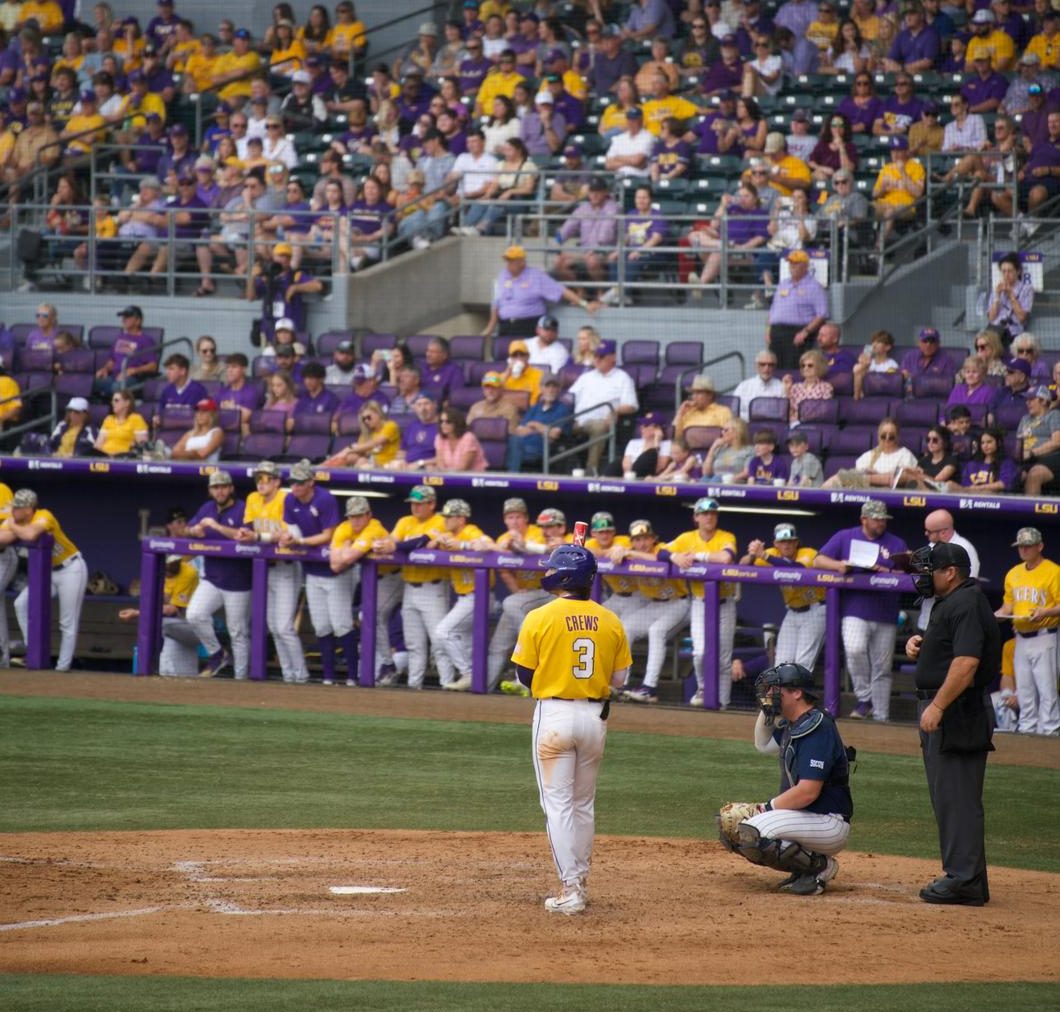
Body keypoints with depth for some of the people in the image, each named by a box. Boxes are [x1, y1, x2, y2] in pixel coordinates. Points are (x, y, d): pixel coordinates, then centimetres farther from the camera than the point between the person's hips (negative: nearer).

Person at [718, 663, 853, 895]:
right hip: (801, 815, 10)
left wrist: (767, 808, -16)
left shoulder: (817, 729, -20)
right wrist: (766, 708, 15)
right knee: (729, 822, 7)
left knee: (751, 833, -28)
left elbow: (808, 792, -25)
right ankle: (803, 867, 7)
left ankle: (821, 866, -9)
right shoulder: (791, 727, 11)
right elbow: (763, 744, 31)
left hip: (829, 823, -10)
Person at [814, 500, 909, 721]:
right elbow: (818, 561, 7)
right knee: (854, 650, -27)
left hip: (885, 616, 1)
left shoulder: (896, 544, 12)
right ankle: (864, 698, -11)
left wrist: (883, 571, -15)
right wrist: (839, 565, -12)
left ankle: (880, 717, 8)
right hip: (855, 612, -1)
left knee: (882, 668, 2)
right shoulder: (845, 537, 11)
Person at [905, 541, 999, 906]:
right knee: (950, 796, 14)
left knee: (957, 797, -10)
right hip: (946, 714, 11)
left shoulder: (967, 605, -15)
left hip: (957, 712, -11)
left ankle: (964, 881, -11)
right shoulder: (951, 603, 18)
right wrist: (918, 644, 8)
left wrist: (937, 706, -27)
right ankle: (963, 877, 19)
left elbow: (967, 662, -25)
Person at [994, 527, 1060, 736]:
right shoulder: (1013, 574, 15)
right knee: (1024, 689, 11)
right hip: (1021, 638, 7)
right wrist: (999, 614, 2)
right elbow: (1009, 604, 22)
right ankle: (1027, 729, 18)